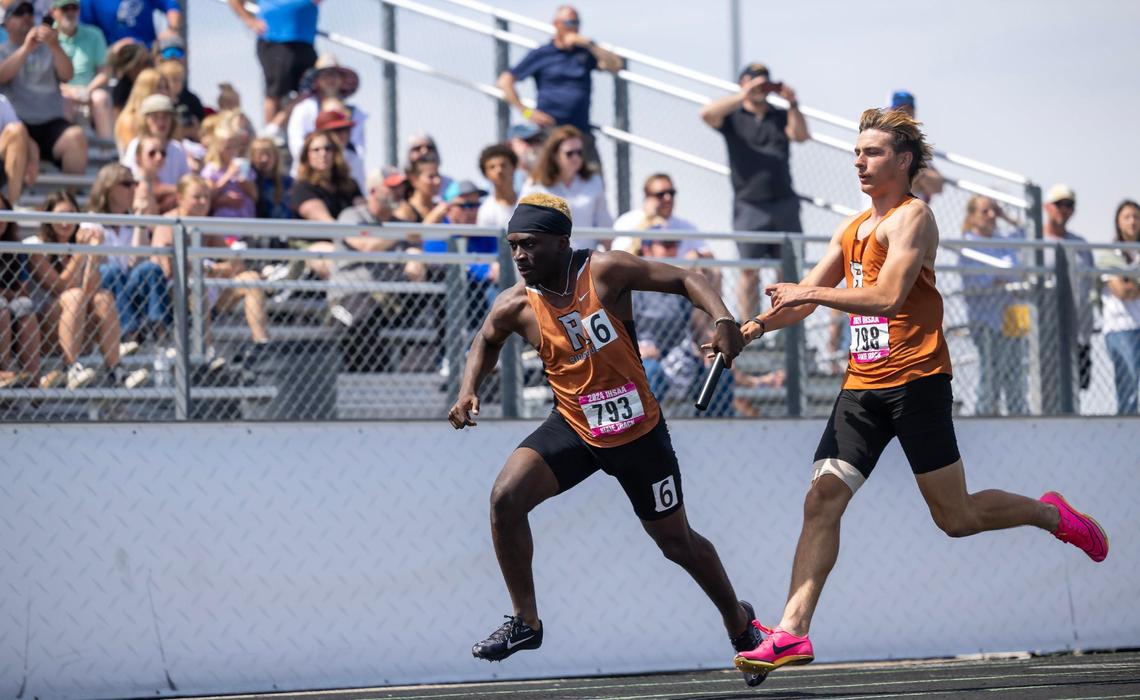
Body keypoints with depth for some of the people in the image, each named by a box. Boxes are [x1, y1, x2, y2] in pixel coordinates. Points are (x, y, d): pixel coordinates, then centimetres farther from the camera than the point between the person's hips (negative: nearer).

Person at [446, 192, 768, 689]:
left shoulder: (606, 272, -20)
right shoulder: (516, 306, -11)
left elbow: (684, 280, -13)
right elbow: (486, 341, 12)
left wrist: (722, 319, -30)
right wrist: (469, 390, -5)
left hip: (639, 431, -2)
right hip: (573, 428, 2)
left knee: (677, 543, 9)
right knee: (505, 498, -20)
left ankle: (739, 622, 37)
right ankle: (525, 622, -4)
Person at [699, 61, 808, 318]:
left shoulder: (781, 117, 16)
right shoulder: (733, 117, 8)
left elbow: (801, 135, -1)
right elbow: (707, 113, -12)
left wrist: (792, 104, -14)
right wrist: (743, 96, -18)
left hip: (784, 203, 3)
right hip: (750, 207, -3)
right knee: (749, 272, -5)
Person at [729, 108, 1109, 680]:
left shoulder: (912, 217, -8)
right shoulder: (852, 228, 18)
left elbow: (888, 296, -21)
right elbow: (807, 296, 19)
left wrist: (811, 293, -21)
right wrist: (756, 326, 2)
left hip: (915, 380, -7)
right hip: (862, 385, 7)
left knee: (956, 517, 1)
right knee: (822, 499, -10)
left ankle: (1052, 515, 27)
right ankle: (791, 633, -16)